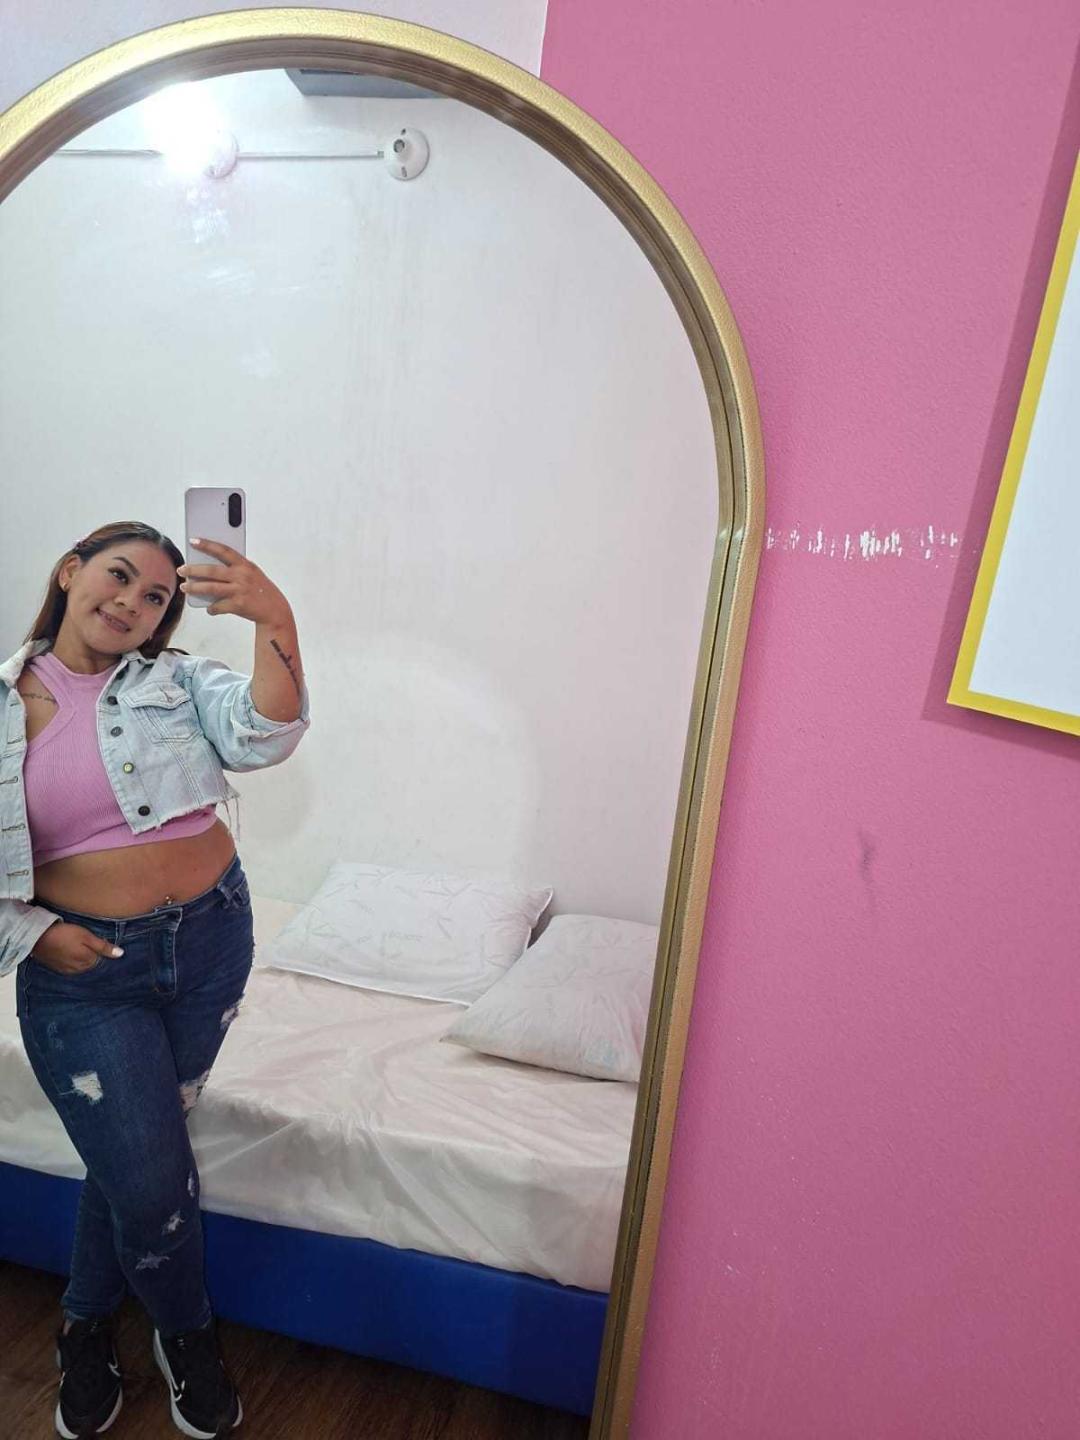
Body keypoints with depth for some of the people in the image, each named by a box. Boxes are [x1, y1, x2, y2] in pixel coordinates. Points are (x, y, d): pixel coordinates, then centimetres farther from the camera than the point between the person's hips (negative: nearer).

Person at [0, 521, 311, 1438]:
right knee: (152, 1180, 1)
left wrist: (276, 621, -35)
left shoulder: (178, 681, -1)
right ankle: (189, 1334, 34)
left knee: (131, 1148, 16)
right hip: (82, 962, -1)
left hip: (211, 939, 1)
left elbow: (263, 738, -22)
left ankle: (87, 1322, 46)